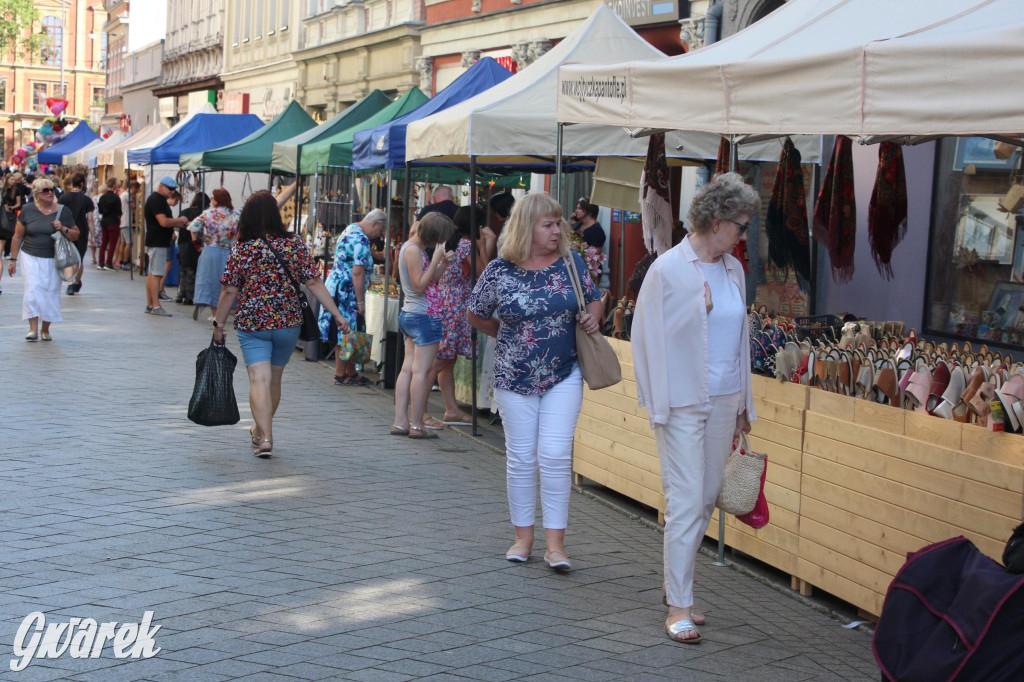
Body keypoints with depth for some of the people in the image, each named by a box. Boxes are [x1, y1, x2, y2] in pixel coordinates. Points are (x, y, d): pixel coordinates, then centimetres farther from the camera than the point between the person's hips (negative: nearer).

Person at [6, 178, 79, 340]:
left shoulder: (63, 211, 1)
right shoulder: (28, 210, 0)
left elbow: (76, 236, 6)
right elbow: (17, 237, 7)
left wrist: (63, 229, -13)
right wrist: (13, 260, 7)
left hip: (54, 259, 1)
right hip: (31, 257, -1)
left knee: (51, 293, 3)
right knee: (32, 290, -12)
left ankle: (45, 329, 17)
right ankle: (33, 328, -11)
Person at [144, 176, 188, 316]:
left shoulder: (161, 200, 19)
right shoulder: (155, 200, -15)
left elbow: (167, 221, 24)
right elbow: (164, 222, -24)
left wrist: (183, 224, 9)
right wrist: (180, 220, -10)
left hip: (160, 243, 11)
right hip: (157, 243, -11)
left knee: (152, 274, 12)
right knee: (156, 274, -10)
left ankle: (150, 305, 15)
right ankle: (156, 306, -10)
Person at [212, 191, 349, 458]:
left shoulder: (241, 250, -7)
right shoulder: (295, 244, -3)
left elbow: (229, 291, -5)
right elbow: (314, 283, -4)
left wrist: (219, 324, 6)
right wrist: (337, 314, 0)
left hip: (252, 324, -3)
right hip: (288, 323, 3)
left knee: (259, 380, -5)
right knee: (274, 379, 17)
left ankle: (265, 438, -19)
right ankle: (261, 431, 35)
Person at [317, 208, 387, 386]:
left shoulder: (349, 230, 14)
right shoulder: (361, 240, -18)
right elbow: (357, 273, -22)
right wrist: (361, 302, -20)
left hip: (336, 286, 10)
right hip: (346, 293, -10)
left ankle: (351, 373, 19)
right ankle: (340, 375, 3)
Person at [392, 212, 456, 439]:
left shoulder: (413, 248, 15)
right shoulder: (413, 250, -14)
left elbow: (431, 281, 17)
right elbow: (419, 286, -18)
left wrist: (442, 263, 4)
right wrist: (436, 260, -17)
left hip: (410, 315, 10)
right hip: (424, 316, -10)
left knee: (408, 368, 8)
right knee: (420, 370, -6)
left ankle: (400, 421, 9)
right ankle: (417, 425, -4)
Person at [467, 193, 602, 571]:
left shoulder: (571, 262, 0)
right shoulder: (499, 270, -4)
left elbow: (593, 298, 14)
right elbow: (476, 315, 9)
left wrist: (593, 316, -7)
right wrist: (508, 335, 8)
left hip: (563, 376, 0)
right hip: (515, 378, 0)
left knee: (555, 455, -6)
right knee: (521, 458, 7)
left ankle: (555, 543, 0)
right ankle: (523, 536, 20)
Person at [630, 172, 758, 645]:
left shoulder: (733, 270, 10)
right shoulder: (668, 269, -10)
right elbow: (649, 337, -8)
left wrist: (743, 403, 17)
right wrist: (657, 405, -10)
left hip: (724, 401, 7)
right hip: (682, 403, -6)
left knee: (705, 500, 11)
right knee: (687, 502, -7)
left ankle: (676, 584, 27)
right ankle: (679, 607, 1)